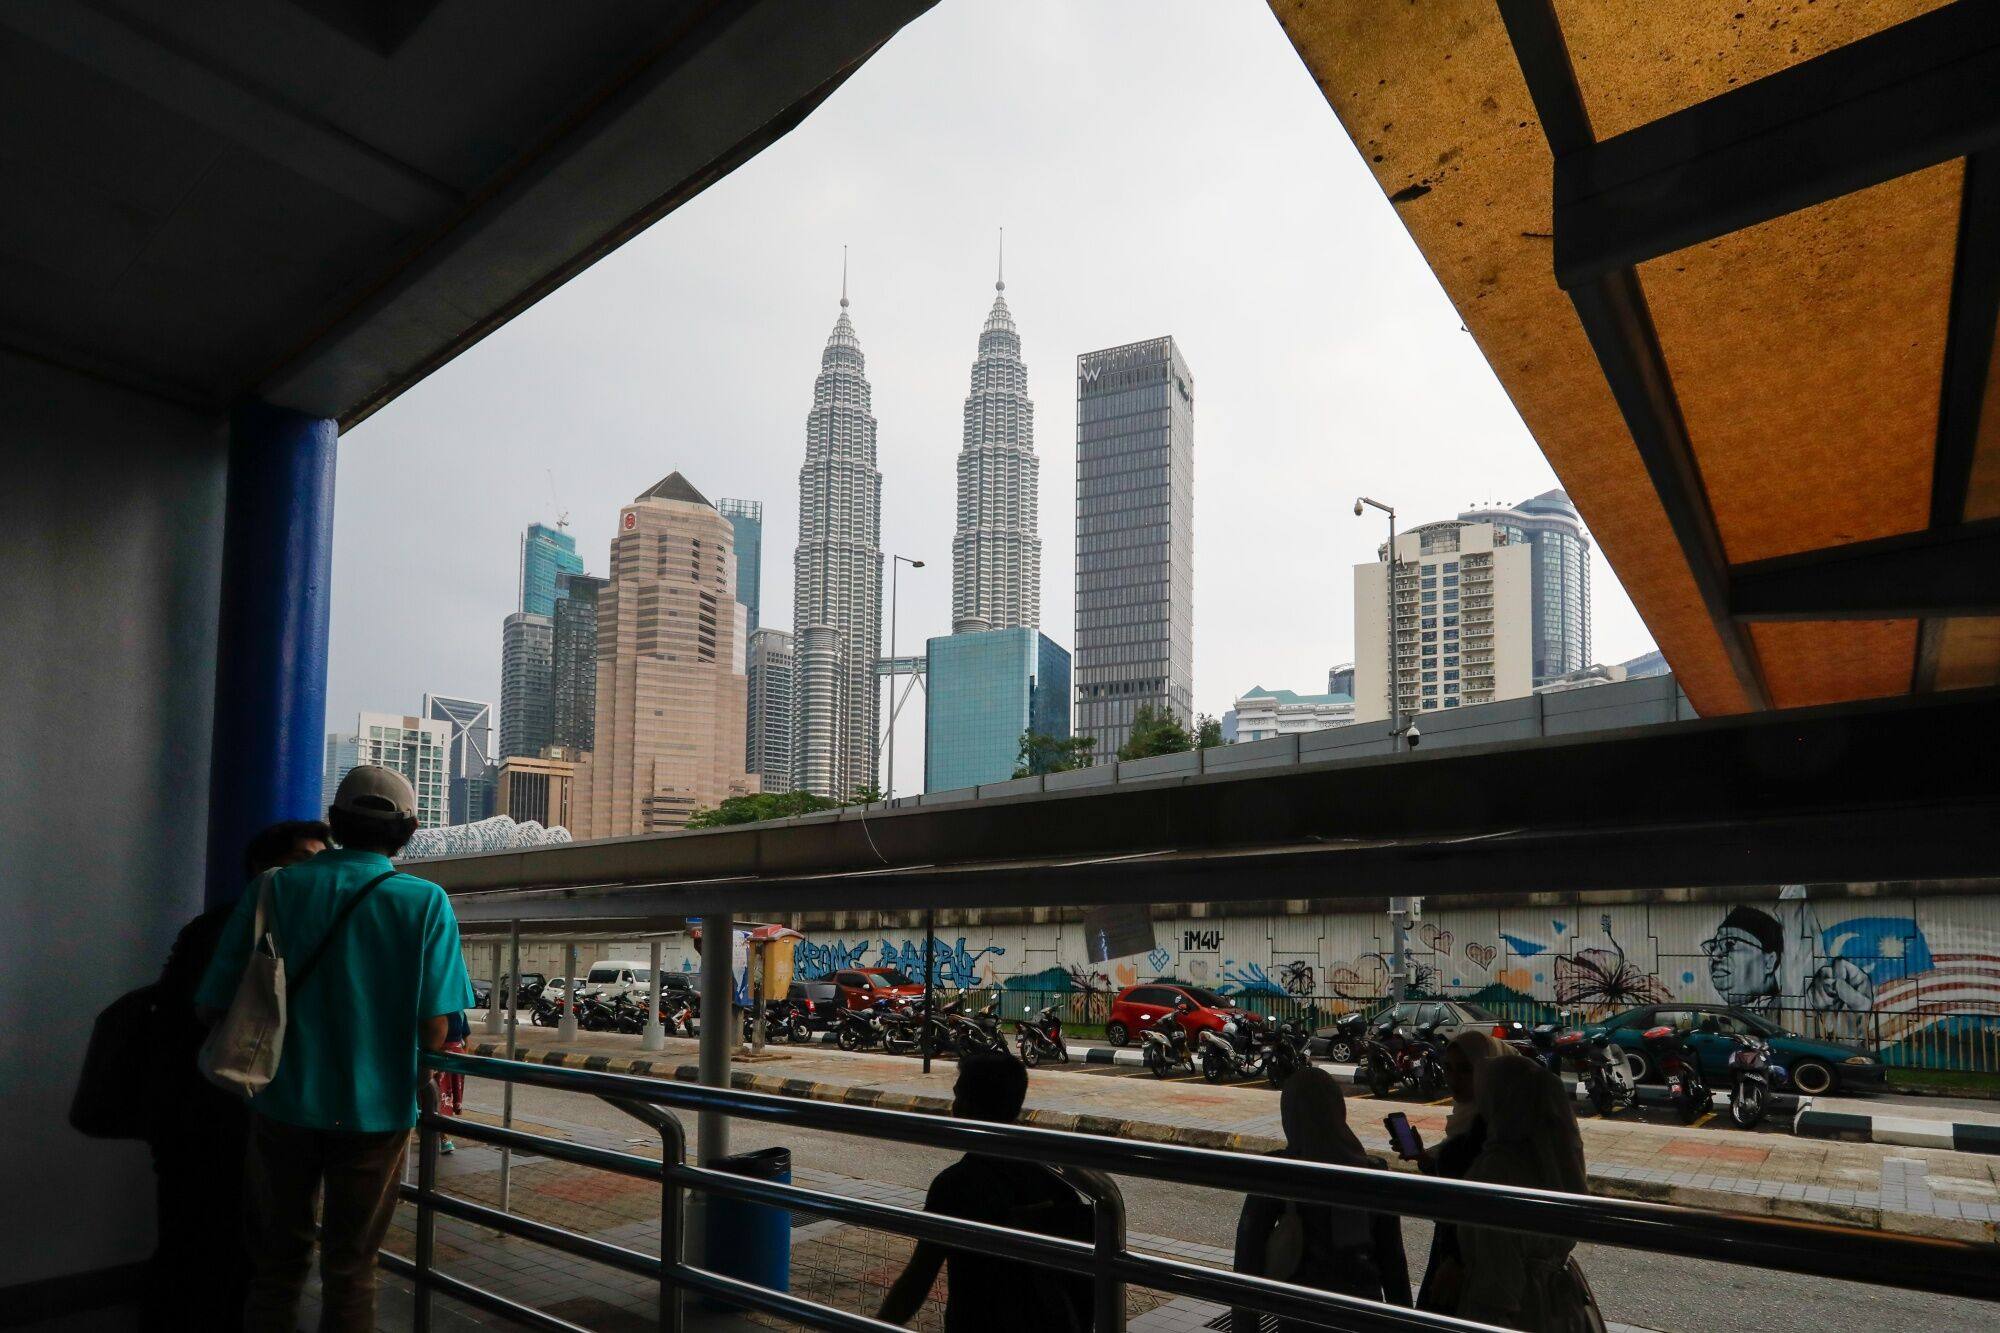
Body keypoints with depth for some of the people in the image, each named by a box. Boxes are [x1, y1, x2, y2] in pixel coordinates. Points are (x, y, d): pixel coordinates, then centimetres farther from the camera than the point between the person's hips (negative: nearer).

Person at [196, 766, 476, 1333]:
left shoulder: (276, 889, -4)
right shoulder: (426, 903, -11)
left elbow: (213, 1005, -2)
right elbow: (433, 1033, -13)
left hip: (284, 1102, 2)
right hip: (374, 1111, -1)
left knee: (276, 1264, 19)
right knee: (351, 1270, 14)